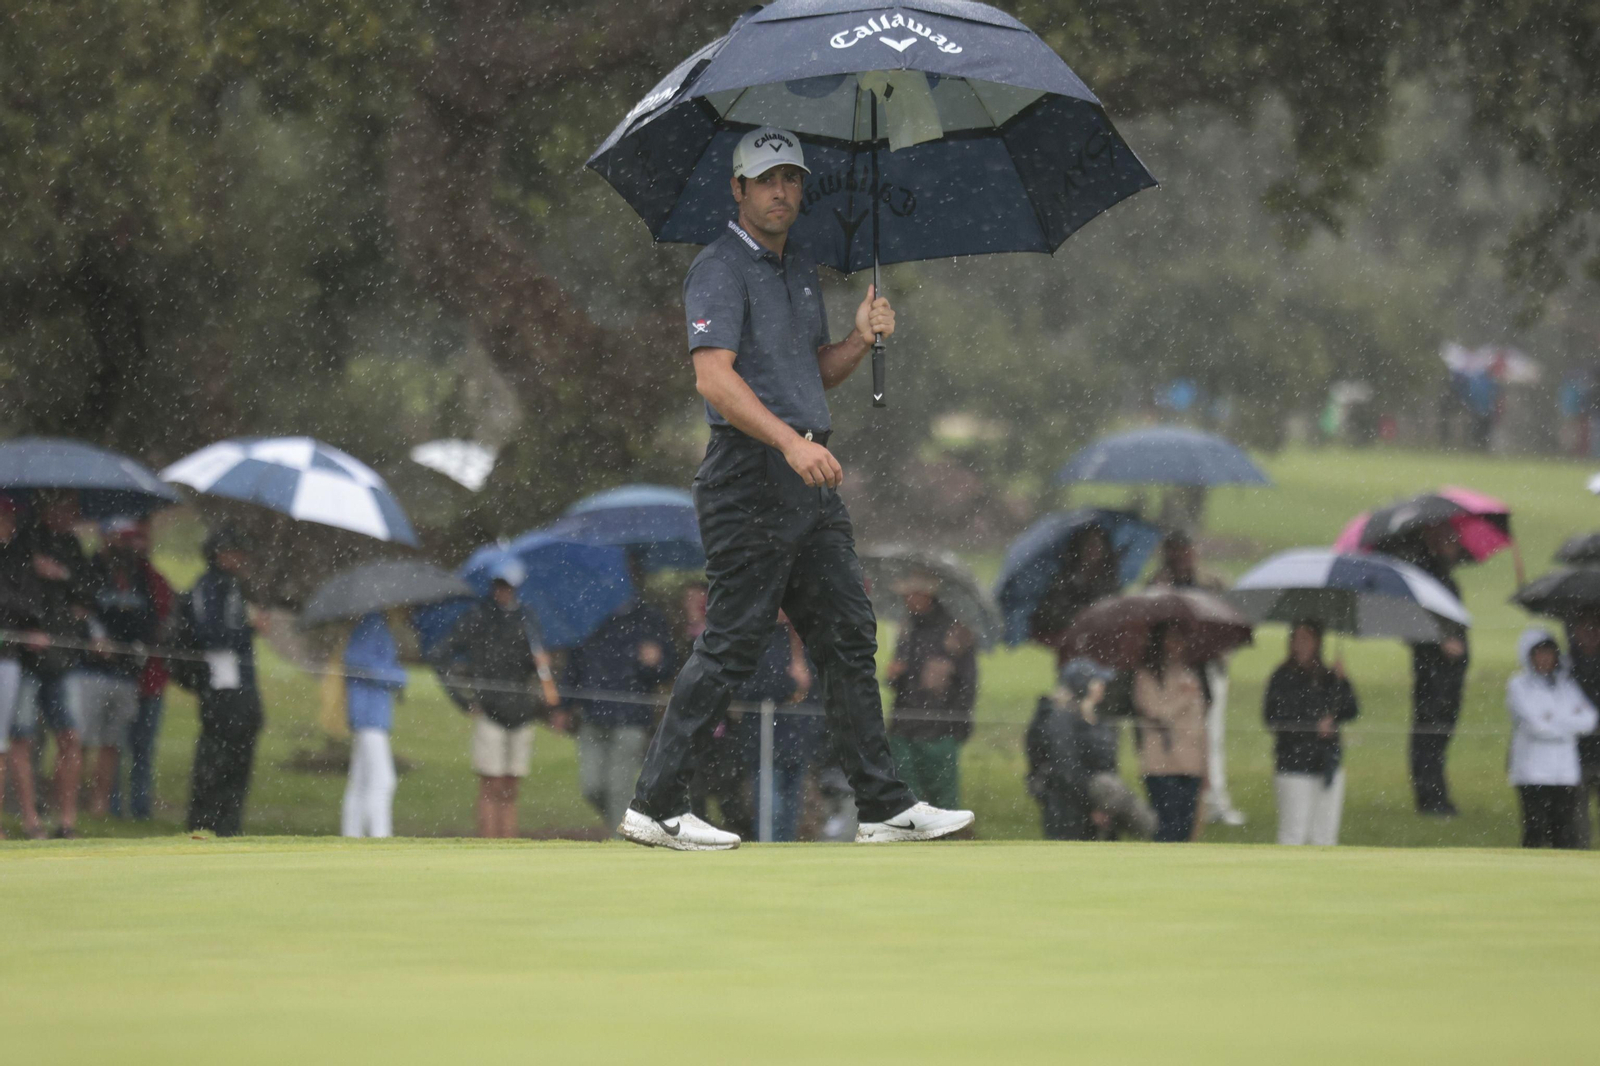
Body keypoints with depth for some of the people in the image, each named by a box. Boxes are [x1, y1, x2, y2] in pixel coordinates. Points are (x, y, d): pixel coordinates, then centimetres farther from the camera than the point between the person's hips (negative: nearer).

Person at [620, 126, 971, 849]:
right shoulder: (720, 269, -9)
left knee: (849, 640, 8)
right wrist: (791, 441, -31)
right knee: (731, 646, -8)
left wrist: (861, 338, 6)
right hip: (750, 474, -9)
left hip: (811, 478, 9)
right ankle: (657, 805, -3)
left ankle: (885, 807, 11)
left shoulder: (801, 273, 19)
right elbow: (714, 377, -21)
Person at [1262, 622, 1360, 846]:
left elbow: (1351, 712, 4)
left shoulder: (1327, 677, 11)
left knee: (1326, 834, 6)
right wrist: (1315, 726, -13)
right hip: (1295, 763, -5)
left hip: (1329, 764, 5)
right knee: (1294, 832, -6)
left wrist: (1342, 681, -10)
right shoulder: (1282, 679, -3)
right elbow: (1274, 718, -9)